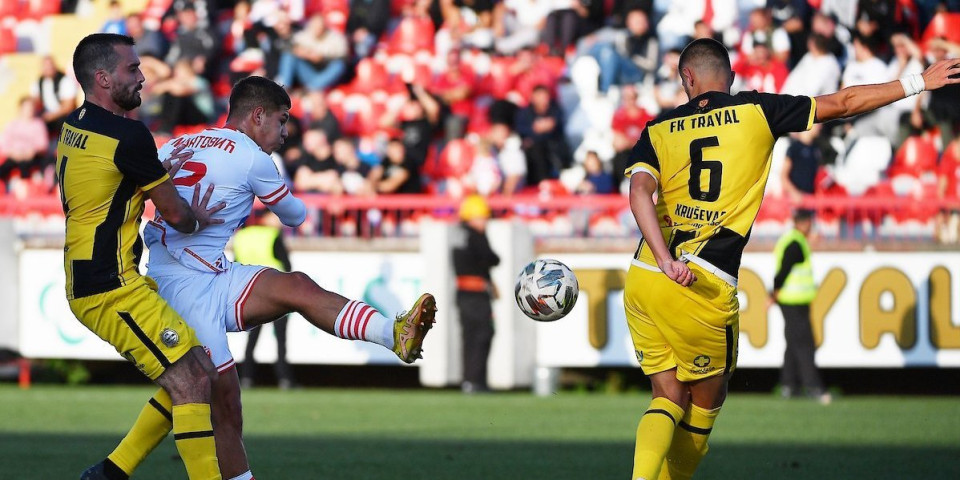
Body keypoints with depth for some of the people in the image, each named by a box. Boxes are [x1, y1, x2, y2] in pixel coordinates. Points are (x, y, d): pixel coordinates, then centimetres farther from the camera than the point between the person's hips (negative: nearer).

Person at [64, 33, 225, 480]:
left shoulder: (73, 126, 11)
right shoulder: (128, 135, -16)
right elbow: (176, 214, -6)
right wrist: (197, 219, 16)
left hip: (87, 283, 10)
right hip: (113, 289, -10)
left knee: (195, 370, 14)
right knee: (193, 382, -12)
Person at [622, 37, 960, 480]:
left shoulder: (658, 130, 9)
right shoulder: (755, 112, 4)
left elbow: (639, 192, -10)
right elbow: (842, 104, 9)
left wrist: (666, 260, -21)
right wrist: (918, 82, 17)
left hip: (642, 279, 3)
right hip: (705, 291, -3)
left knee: (669, 399, 14)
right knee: (705, 404, 16)